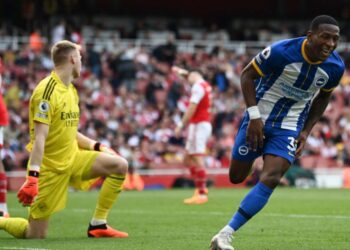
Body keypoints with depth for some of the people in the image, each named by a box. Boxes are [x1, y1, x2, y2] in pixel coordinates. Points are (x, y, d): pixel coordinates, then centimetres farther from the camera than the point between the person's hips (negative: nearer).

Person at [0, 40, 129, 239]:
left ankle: (98, 225, -1)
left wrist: (96, 146, 9)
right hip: (50, 165, -8)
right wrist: (33, 177, -30)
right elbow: (39, 137, -24)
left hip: (72, 157, 8)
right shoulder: (47, 90, -18)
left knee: (120, 165, -8)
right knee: (36, 235, -8)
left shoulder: (71, 90, 10)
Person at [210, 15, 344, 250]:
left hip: (289, 129, 2)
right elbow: (248, 75, -10)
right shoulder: (281, 52, -24)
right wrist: (254, 115, -17)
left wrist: (306, 131, 2)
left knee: (271, 179, -18)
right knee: (236, 177, 7)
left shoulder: (335, 67, -11)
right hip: (259, 120, -2)